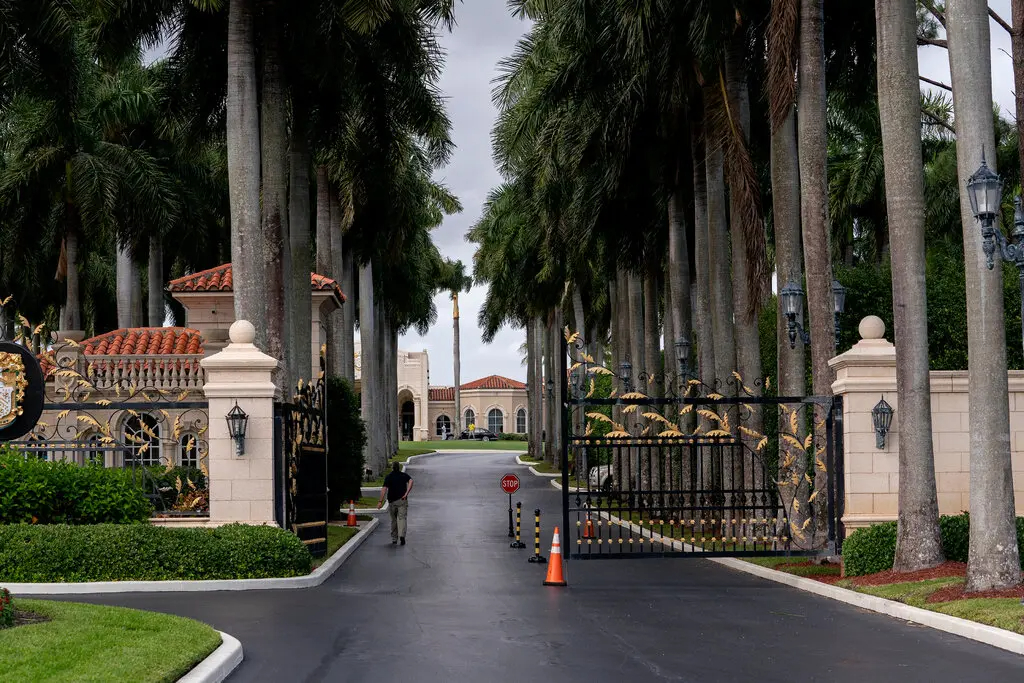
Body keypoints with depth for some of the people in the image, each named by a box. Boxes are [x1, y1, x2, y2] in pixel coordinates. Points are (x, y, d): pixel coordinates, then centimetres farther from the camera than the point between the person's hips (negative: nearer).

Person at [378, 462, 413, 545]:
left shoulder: (388, 477, 3)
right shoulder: (404, 475, 6)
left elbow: (384, 489, -8)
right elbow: (411, 481, -14)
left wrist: (380, 501, -12)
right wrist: (406, 493, -16)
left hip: (392, 501, 1)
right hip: (402, 500, -1)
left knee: (393, 520, 13)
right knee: (402, 518, -5)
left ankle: (394, 539, 17)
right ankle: (402, 535, -28)